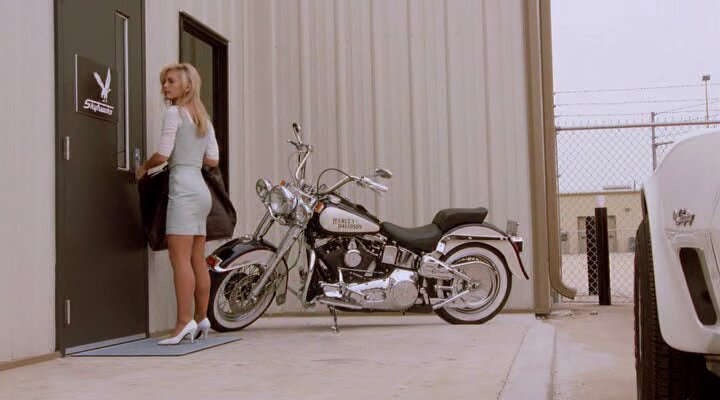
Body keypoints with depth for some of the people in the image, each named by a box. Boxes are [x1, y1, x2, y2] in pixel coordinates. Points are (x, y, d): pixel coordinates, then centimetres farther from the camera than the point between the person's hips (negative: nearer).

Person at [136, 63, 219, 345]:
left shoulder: (174, 113, -3)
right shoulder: (203, 118, 20)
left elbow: (163, 154, -9)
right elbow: (213, 160, 15)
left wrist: (143, 167, 9)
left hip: (183, 187, -9)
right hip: (201, 188, 9)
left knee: (180, 257, -12)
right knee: (198, 260, 9)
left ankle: (184, 322, -16)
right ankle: (201, 320, 13)